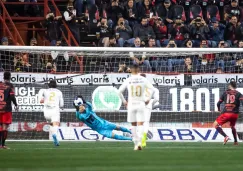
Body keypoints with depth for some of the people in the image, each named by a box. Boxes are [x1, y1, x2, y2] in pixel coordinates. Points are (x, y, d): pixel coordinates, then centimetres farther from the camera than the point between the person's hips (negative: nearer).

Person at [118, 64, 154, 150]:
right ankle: (139, 141, -24)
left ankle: (136, 144, 11)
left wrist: (124, 101, 10)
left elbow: (119, 91, 0)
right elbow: (152, 89, -5)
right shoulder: (143, 80, -1)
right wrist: (148, 99, 7)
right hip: (141, 104, -1)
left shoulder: (128, 80, 0)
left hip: (131, 105, 1)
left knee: (133, 125, 12)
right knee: (140, 124, -3)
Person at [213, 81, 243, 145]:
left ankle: (226, 136, -14)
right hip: (235, 113, 3)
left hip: (226, 113, -3)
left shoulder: (225, 93, 11)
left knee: (216, 124, 5)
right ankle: (236, 141, 28)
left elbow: (218, 103, 14)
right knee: (233, 126, 29)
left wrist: (219, 109, 35)